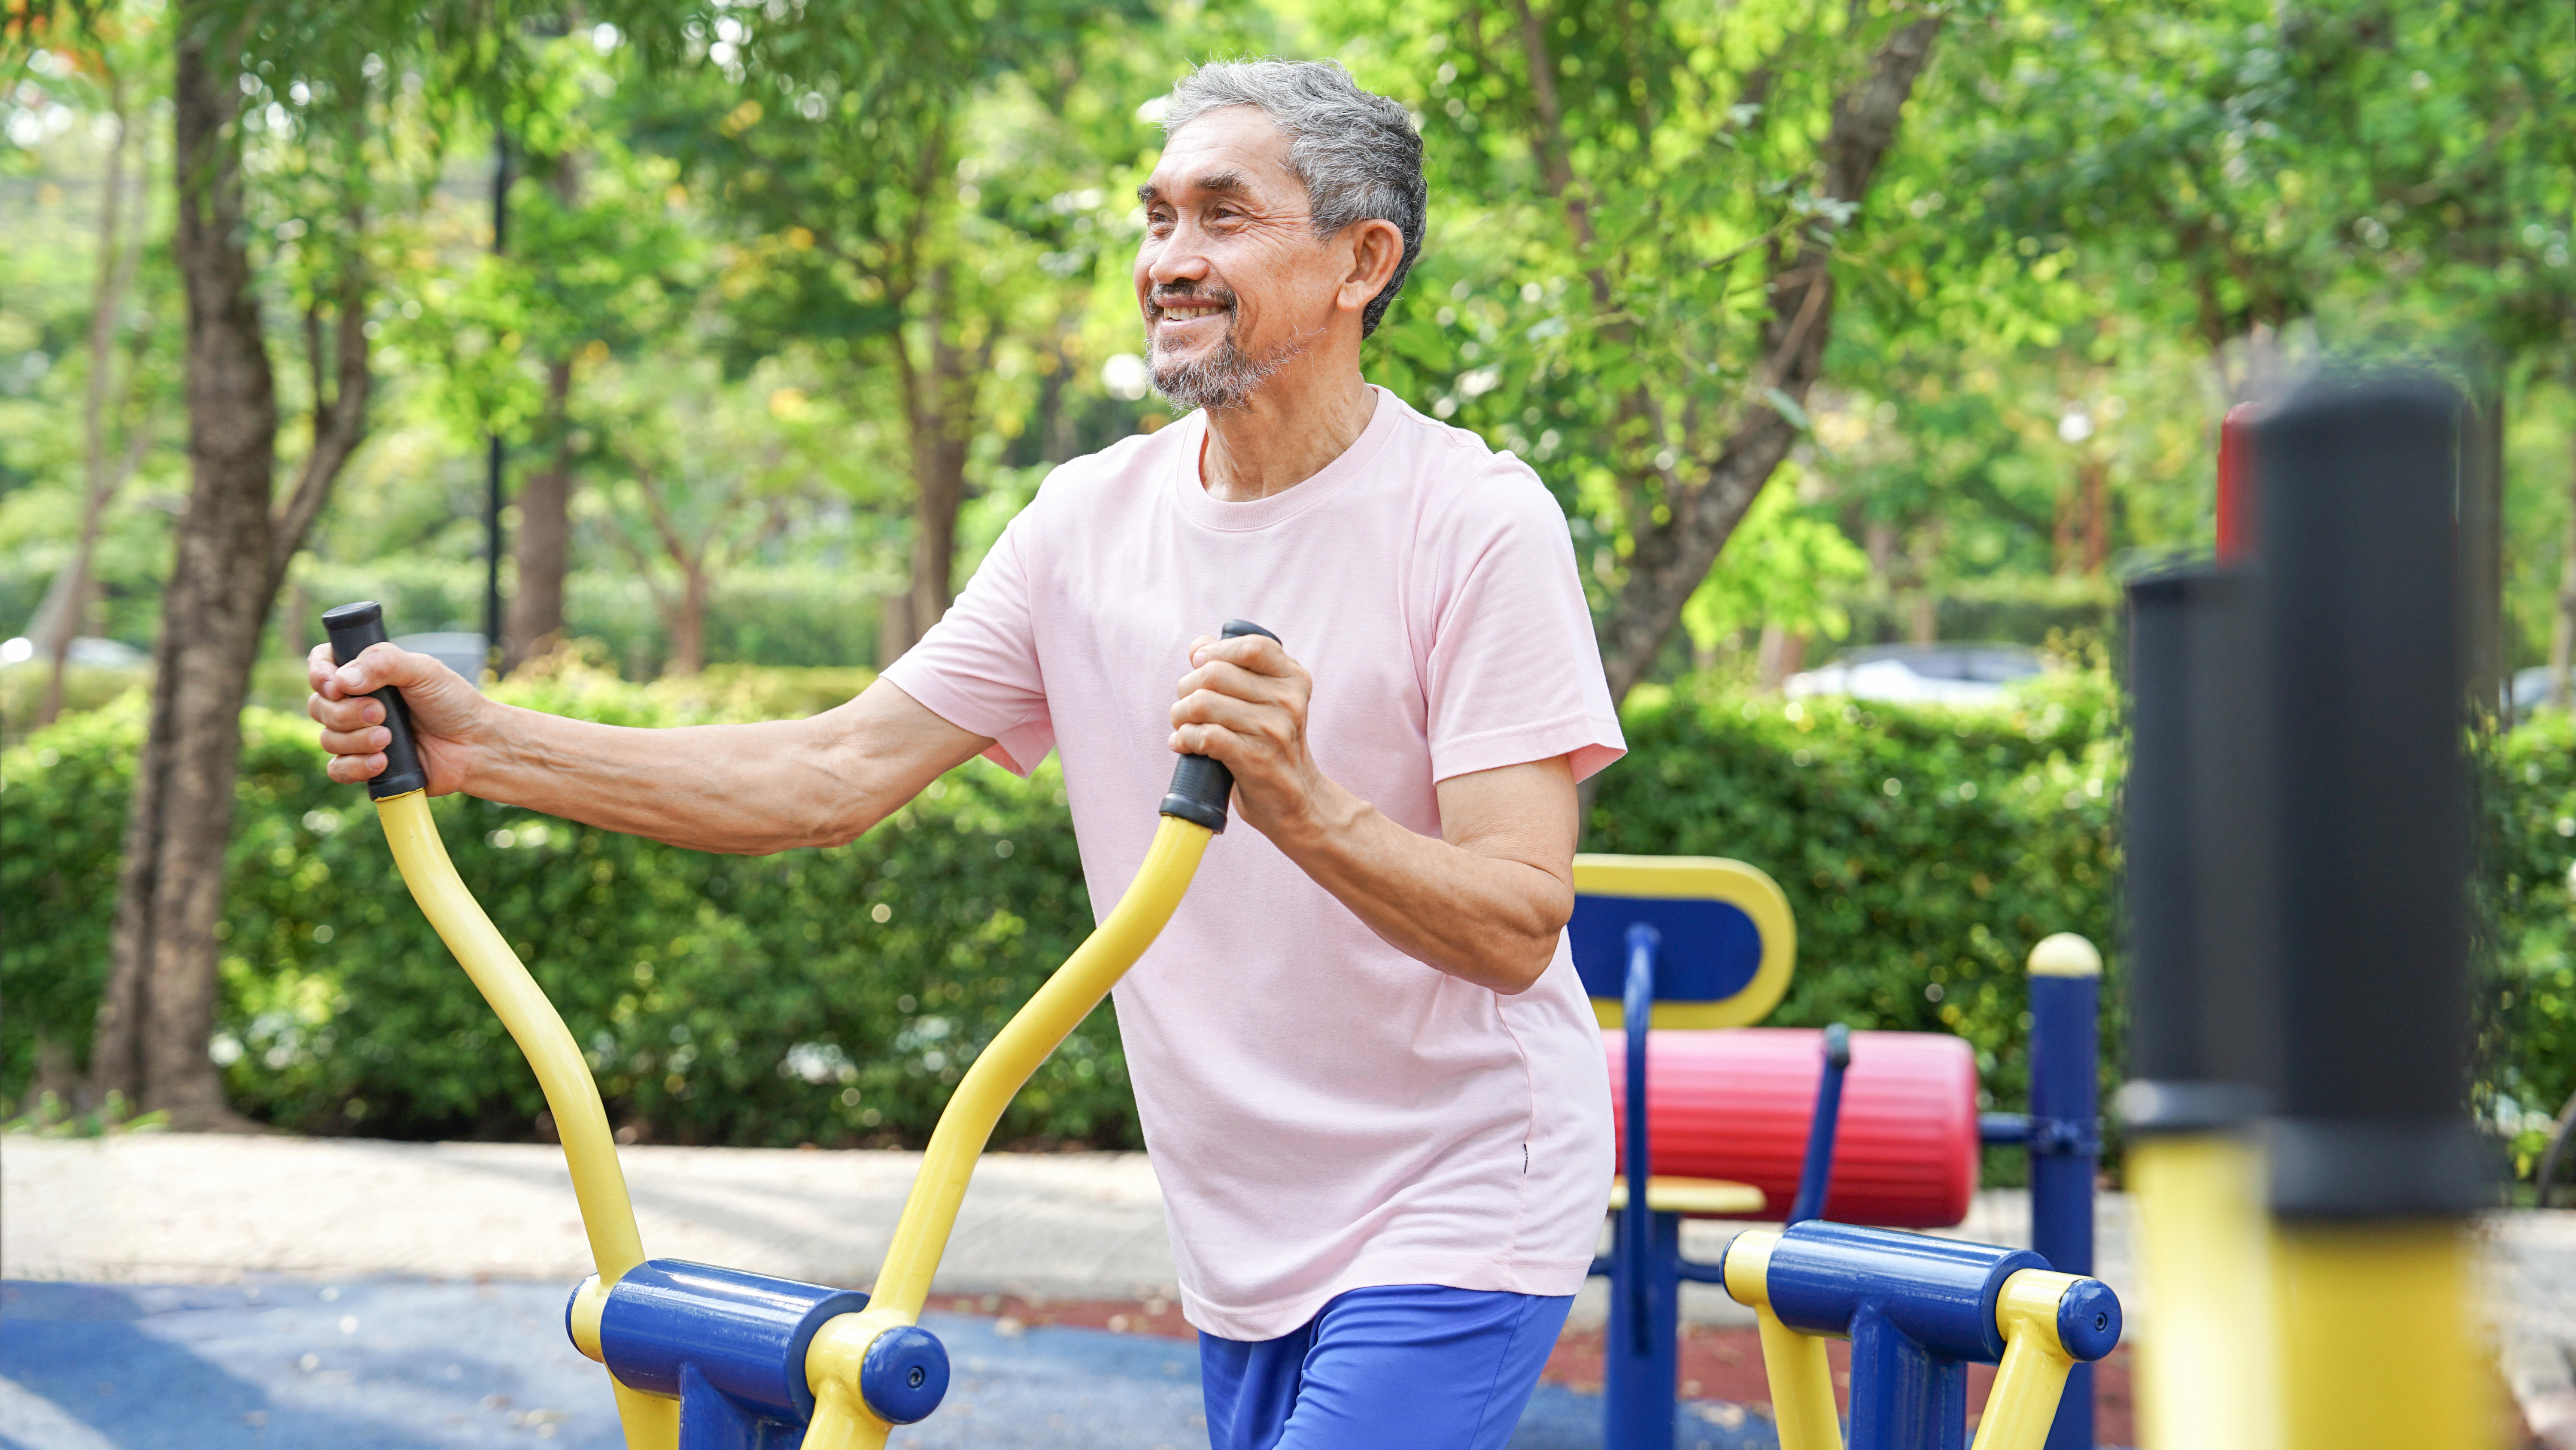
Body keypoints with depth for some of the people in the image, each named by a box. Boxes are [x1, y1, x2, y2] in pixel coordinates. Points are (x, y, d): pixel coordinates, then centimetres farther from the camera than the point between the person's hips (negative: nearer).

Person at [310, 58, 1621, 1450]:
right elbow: (838, 774, -2)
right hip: (1242, 1234, 6)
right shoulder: (1088, 519, 1)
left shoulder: (1477, 523, -15)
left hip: (1454, 1213, -5)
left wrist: (1300, 805, -41)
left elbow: (1517, 928, -22)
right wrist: (486, 746, -10)